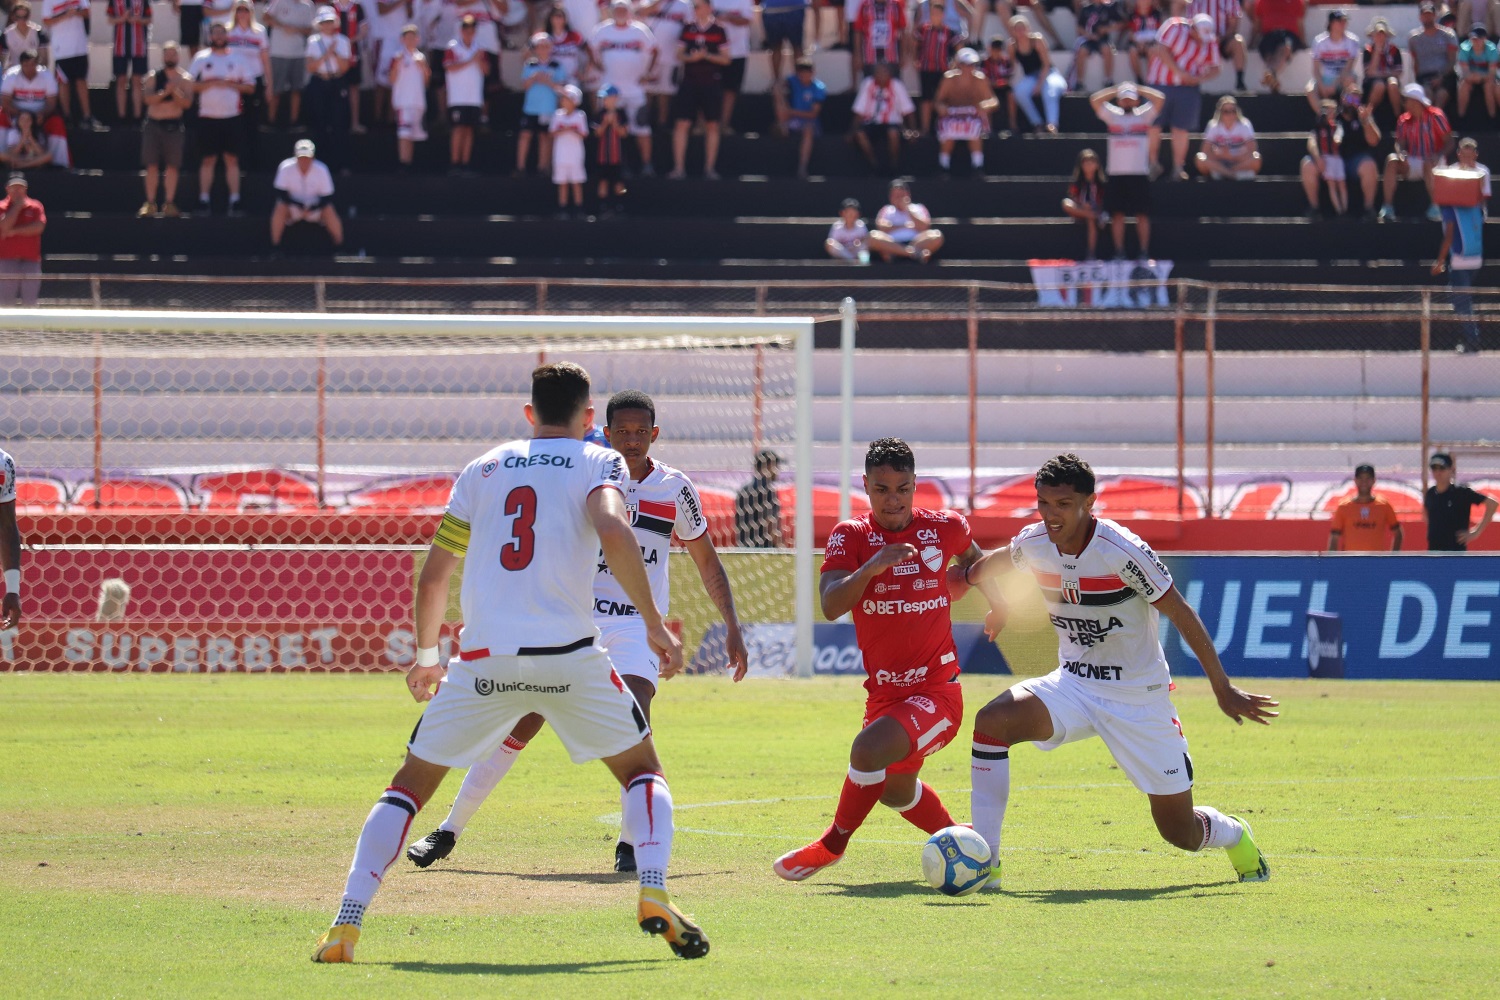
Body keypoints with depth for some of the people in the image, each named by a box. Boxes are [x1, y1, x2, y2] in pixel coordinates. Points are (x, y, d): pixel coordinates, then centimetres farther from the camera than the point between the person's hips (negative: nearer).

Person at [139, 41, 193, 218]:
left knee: (172, 165, 0)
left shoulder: (185, 79, 2)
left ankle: (169, 203, 7)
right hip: (153, 123, 0)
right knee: (152, 165, -1)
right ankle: (150, 203, 4)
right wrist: (164, 92, -23)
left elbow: (187, 103, -8)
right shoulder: (154, 77, 3)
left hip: (174, 125, 0)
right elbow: (149, 99, -9)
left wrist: (175, 92, -23)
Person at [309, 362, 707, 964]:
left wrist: (426, 656, 33)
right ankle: (653, 893, -8)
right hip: (568, 654, -2)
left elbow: (432, 577, 18)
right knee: (642, 770, 16)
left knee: (411, 783, 14)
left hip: (483, 660, 2)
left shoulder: (482, 469, 18)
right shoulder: (598, 462, 8)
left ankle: (346, 925, -1)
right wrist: (654, 624, -10)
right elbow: (613, 533, -14)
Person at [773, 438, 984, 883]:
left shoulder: (945, 527, -3)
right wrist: (871, 567, -37)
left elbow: (973, 560, 24)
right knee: (895, 791, 23)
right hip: (884, 691, 4)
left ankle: (833, 843, -8)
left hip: (936, 689, -4)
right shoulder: (852, 535, -6)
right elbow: (831, 605, -24)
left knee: (870, 747, -29)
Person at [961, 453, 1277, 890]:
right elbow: (998, 562, 21)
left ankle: (1236, 837, 40)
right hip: (1072, 685, 4)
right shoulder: (1033, 543, -7)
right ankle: (984, 862, -19)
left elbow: (1182, 615, -15)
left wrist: (1223, 689, -13)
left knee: (1180, 832, 0)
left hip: (1138, 698, -4)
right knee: (991, 721, -25)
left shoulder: (1122, 551, -23)